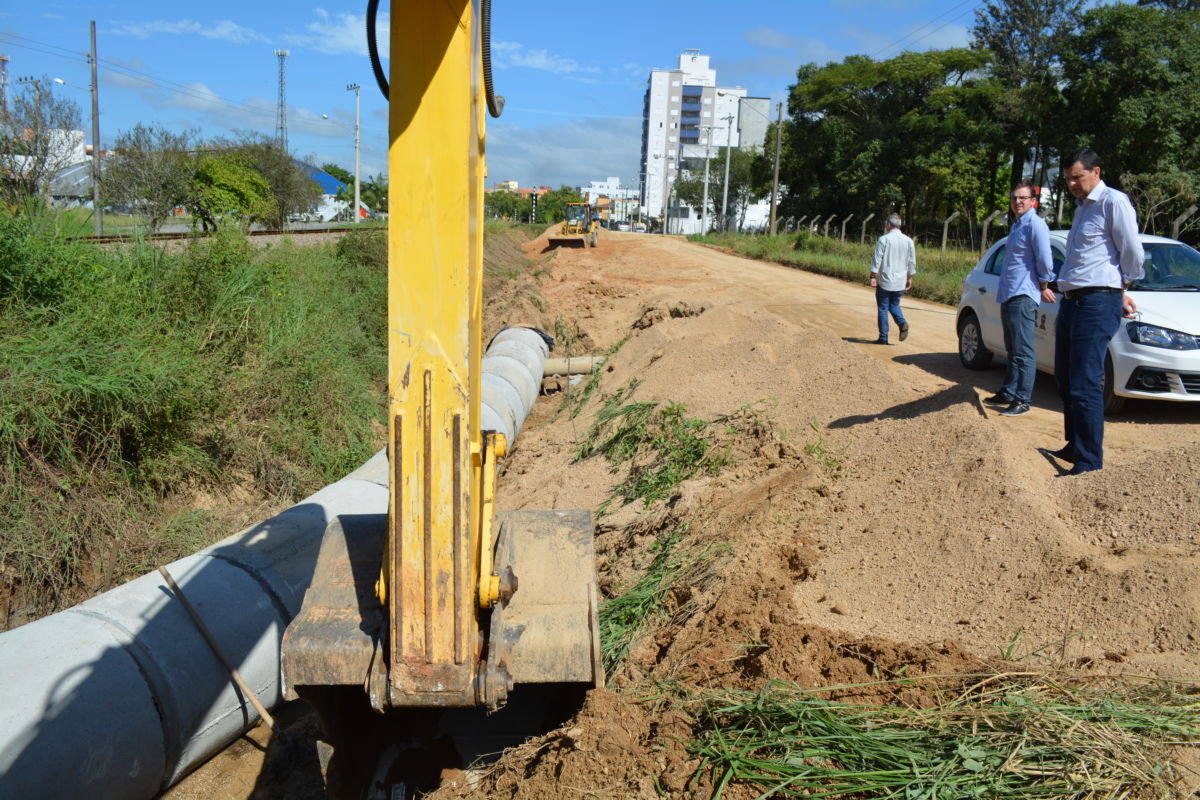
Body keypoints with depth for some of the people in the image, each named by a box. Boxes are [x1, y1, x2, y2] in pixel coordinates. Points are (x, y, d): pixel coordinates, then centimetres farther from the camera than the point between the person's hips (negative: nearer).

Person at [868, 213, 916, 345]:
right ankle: (902, 323, -9)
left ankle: (883, 337, 4)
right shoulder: (908, 241, 6)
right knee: (894, 305, 20)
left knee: (883, 308, 4)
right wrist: (909, 278, 17)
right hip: (900, 281, 4)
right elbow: (912, 262, 9)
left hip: (885, 281, -4)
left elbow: (877, 259, -12)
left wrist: (873, 276, -8)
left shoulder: (884, 239, -9)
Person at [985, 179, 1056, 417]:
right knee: (1012, 350, 17)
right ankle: (1008, 393, 25)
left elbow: (1044, 260, -14)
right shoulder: (1016, 225, 18)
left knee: (1023, 352, -7)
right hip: (1008, 296, 10)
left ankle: (1022, 400, -5)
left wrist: (1043, 286, -2)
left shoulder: (1035, 224, -11)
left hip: (1023, 297, -10)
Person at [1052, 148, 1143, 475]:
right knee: (1066, 381, 15)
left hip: (1097, 303, -9)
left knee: (1085, 386, -12)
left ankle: (1089, 464, -8)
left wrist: (1120, 290, 6)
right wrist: (1118, 292, 18)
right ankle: (1075, 446, 28)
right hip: (1071, 301, 9)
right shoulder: (1083, 207, 21)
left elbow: (1133, 253, -8)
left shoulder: (1113, 201, -7)